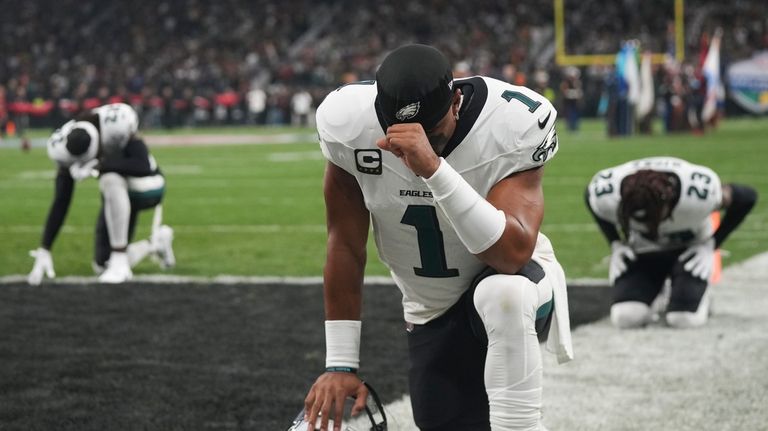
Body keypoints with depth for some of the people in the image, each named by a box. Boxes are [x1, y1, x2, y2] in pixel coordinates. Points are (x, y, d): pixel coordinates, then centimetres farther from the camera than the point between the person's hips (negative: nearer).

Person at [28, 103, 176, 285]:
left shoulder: (116, 125, -32)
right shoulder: (66, 148, -19)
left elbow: (144, 167, -38)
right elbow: (60, 203, -14)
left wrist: (99, 164, -44)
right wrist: (44, 251, -17)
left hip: (146, 188, -5)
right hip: (117, 195, 5)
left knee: (111, 179, -39)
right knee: (102, 267, 1)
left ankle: (120, 260, -28)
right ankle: (156, 242, 26)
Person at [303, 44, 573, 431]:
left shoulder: (511, 126, -28)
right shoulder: (350, 124, -20)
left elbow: (512, 254, -38)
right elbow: (345, 246, -9)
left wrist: (433, 167, -48)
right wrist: (340, 364, -8)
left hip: (511, 279, -3)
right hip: (431, 314, 4)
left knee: (502, 294, -37)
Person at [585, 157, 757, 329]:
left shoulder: (700, 192, -36)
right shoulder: (605, 196, -32)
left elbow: (747, 197, -15)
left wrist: (710, 244, -16)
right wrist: (616, 244, -10)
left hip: (687, 250, -1)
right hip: (642, 250, 1)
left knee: (685, 319, -24)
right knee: (626, 317, -24)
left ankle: (700, 295, 13)